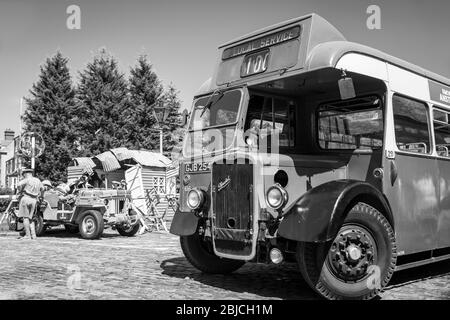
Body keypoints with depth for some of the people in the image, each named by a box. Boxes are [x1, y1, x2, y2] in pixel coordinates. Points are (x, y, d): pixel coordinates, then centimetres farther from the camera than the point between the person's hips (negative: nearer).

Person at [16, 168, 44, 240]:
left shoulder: (27, 180, -6)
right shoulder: (38, 181, 14)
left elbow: (19, 185, -23)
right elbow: (42, 189, 31)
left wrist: (20, 191, -4)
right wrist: (41, 195, 49)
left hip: (25, 198, -6)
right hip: (34, 200, 6)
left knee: (25, 217, -3)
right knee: (30, 218, 13)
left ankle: (27, 235, -6)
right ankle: (33, 235, 6)